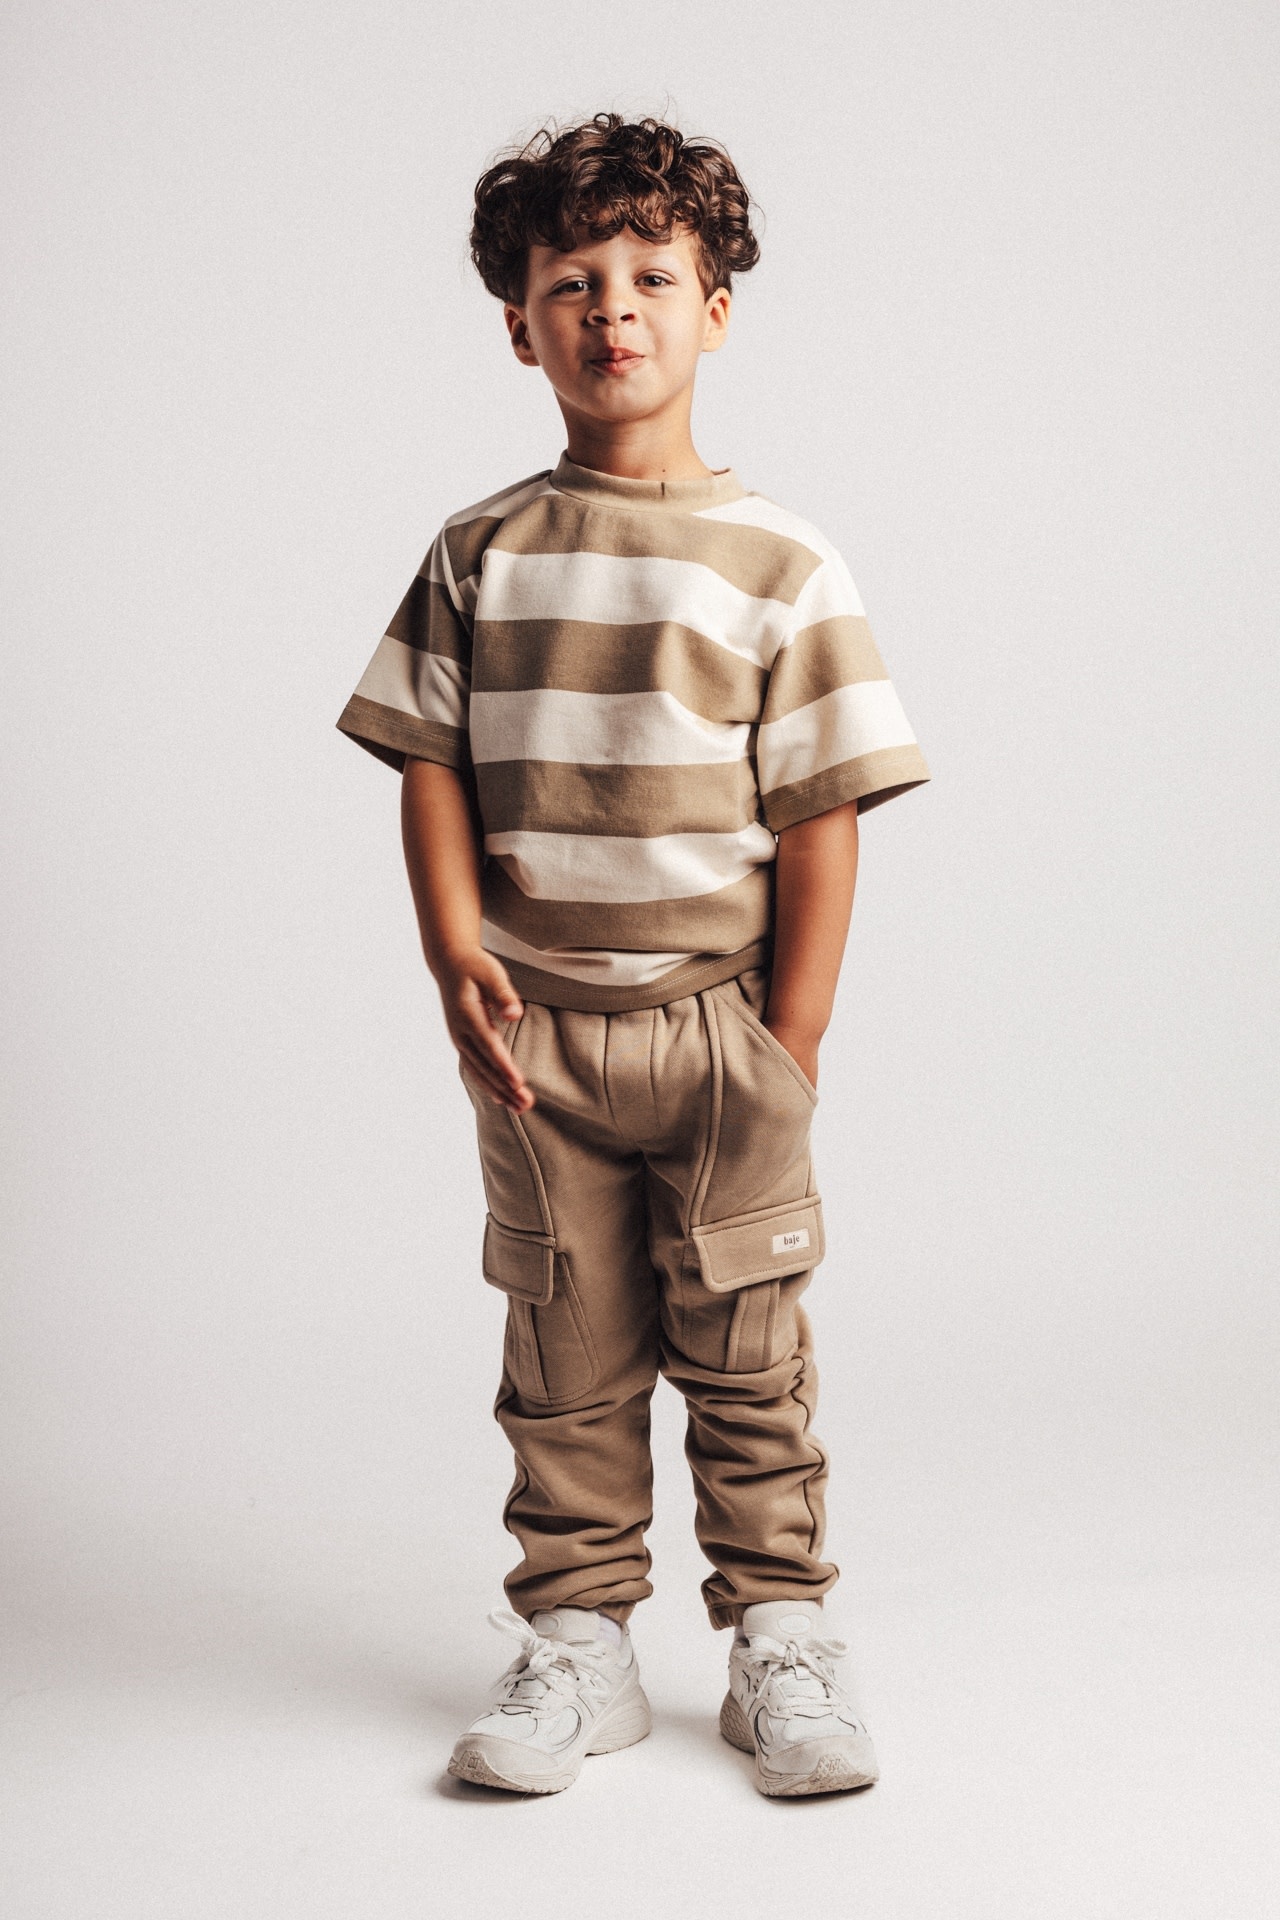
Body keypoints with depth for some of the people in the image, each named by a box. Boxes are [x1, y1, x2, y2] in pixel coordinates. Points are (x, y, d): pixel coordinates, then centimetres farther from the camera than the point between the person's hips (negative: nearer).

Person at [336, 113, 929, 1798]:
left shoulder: (780, 566, -3)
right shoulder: (481, 556, 4)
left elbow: (822, 821, -4)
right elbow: (434, 769, 4)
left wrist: (789, 1049, -7)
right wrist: (458, 961, -8)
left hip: (722, 1026, -1)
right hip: (536, 1032, 2)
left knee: (746, 1354, 8)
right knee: (565, 1355, 10)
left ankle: (780, 1639, 22)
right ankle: (577, 1640, 23)